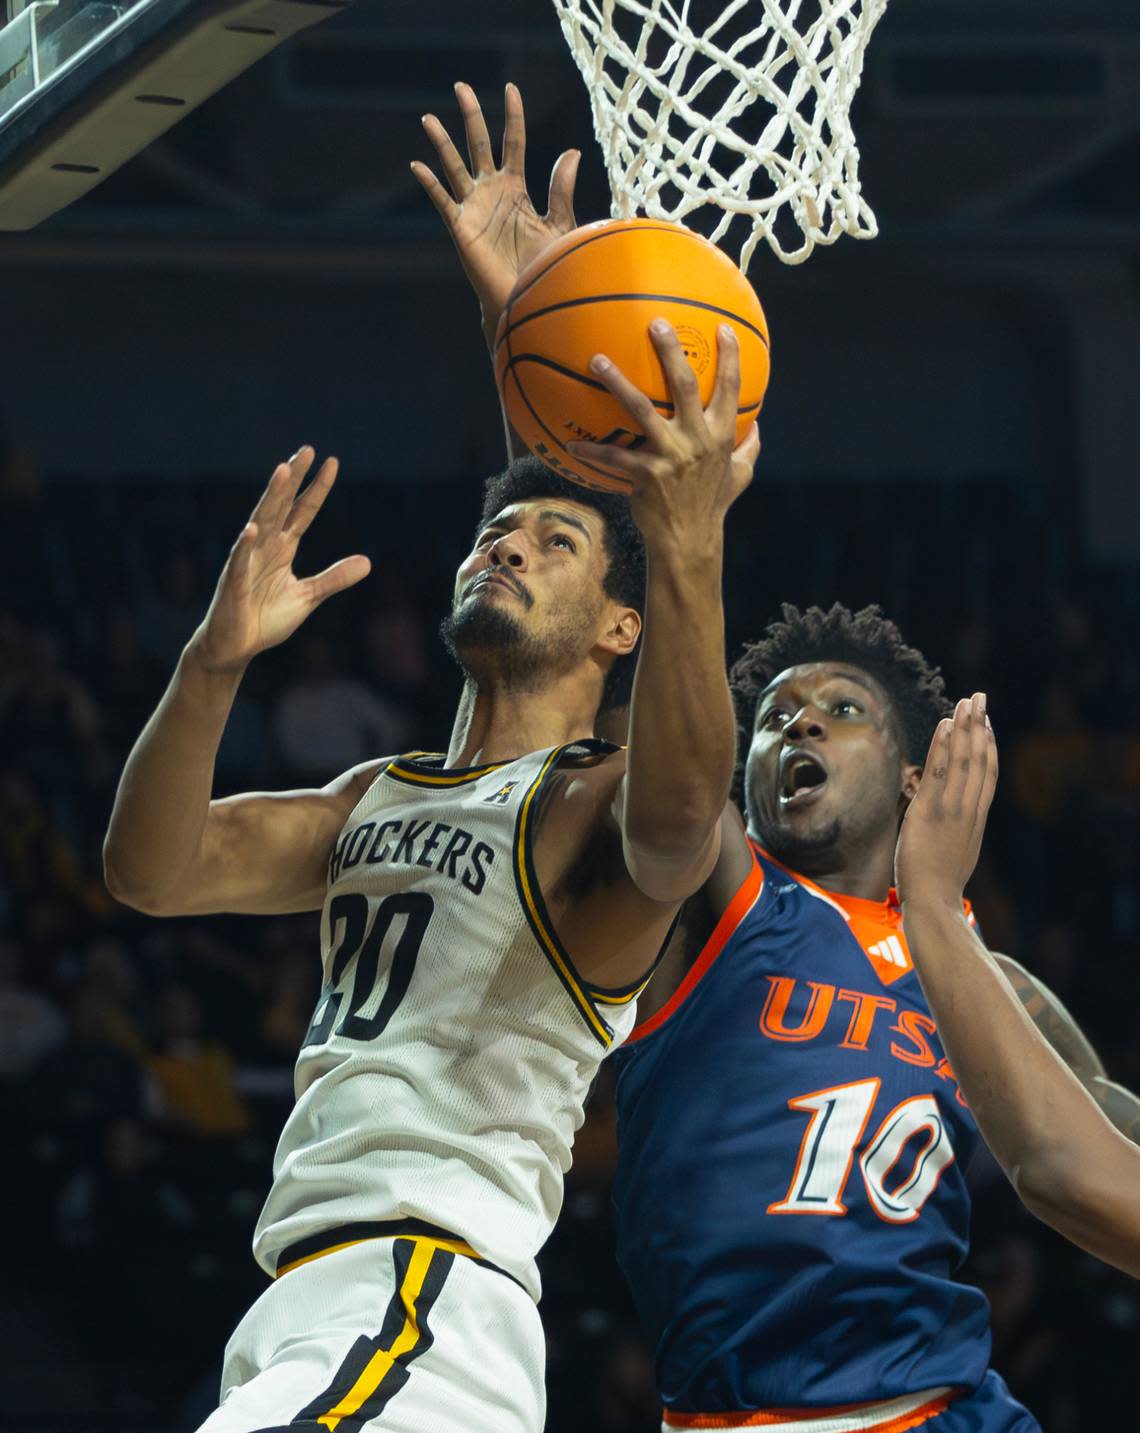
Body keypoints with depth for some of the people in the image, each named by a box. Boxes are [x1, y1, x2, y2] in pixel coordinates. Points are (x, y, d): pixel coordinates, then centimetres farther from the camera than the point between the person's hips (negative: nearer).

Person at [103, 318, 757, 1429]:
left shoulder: (597, 800, -2)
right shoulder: (380, 797, 22)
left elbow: (677, 820, -28)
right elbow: (153, 874, 8)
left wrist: (690, 553, -42)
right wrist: (215, 663, -10)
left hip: (427, 1305, -9)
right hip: (303, 1308, 9)